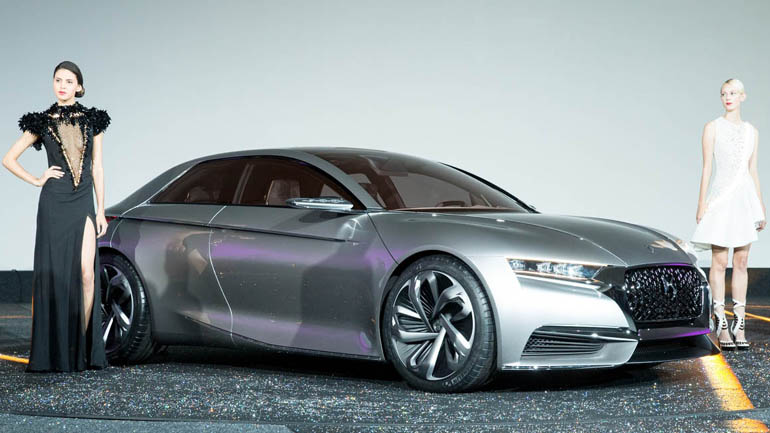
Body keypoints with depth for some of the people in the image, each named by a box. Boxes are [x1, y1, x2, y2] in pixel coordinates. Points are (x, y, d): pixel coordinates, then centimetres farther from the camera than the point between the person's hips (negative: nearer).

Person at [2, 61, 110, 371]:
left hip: (83, 202, 1)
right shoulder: (42, 123, 6)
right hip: (53, 202, -1)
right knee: (54, 271, -3)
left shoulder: (92, 121, 9)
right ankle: (55, 352, 2)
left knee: (85, 271, -11)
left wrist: (101, 210, 6)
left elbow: (97, 167, 10)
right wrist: (37, 181, 1)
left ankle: (84, 345, -5)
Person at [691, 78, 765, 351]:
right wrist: (701, 204, -8)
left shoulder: (751, 132, 12)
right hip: (721, 198, -4)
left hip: (746, 198, 4)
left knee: (741, 262, 4)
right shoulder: (713, 128, 1)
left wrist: (760, 207, 11)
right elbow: (706, 168, -2)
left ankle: (739, 325, 6)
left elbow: (753, 171, 14)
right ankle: (722, 327, -2)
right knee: (719, 262, -4)